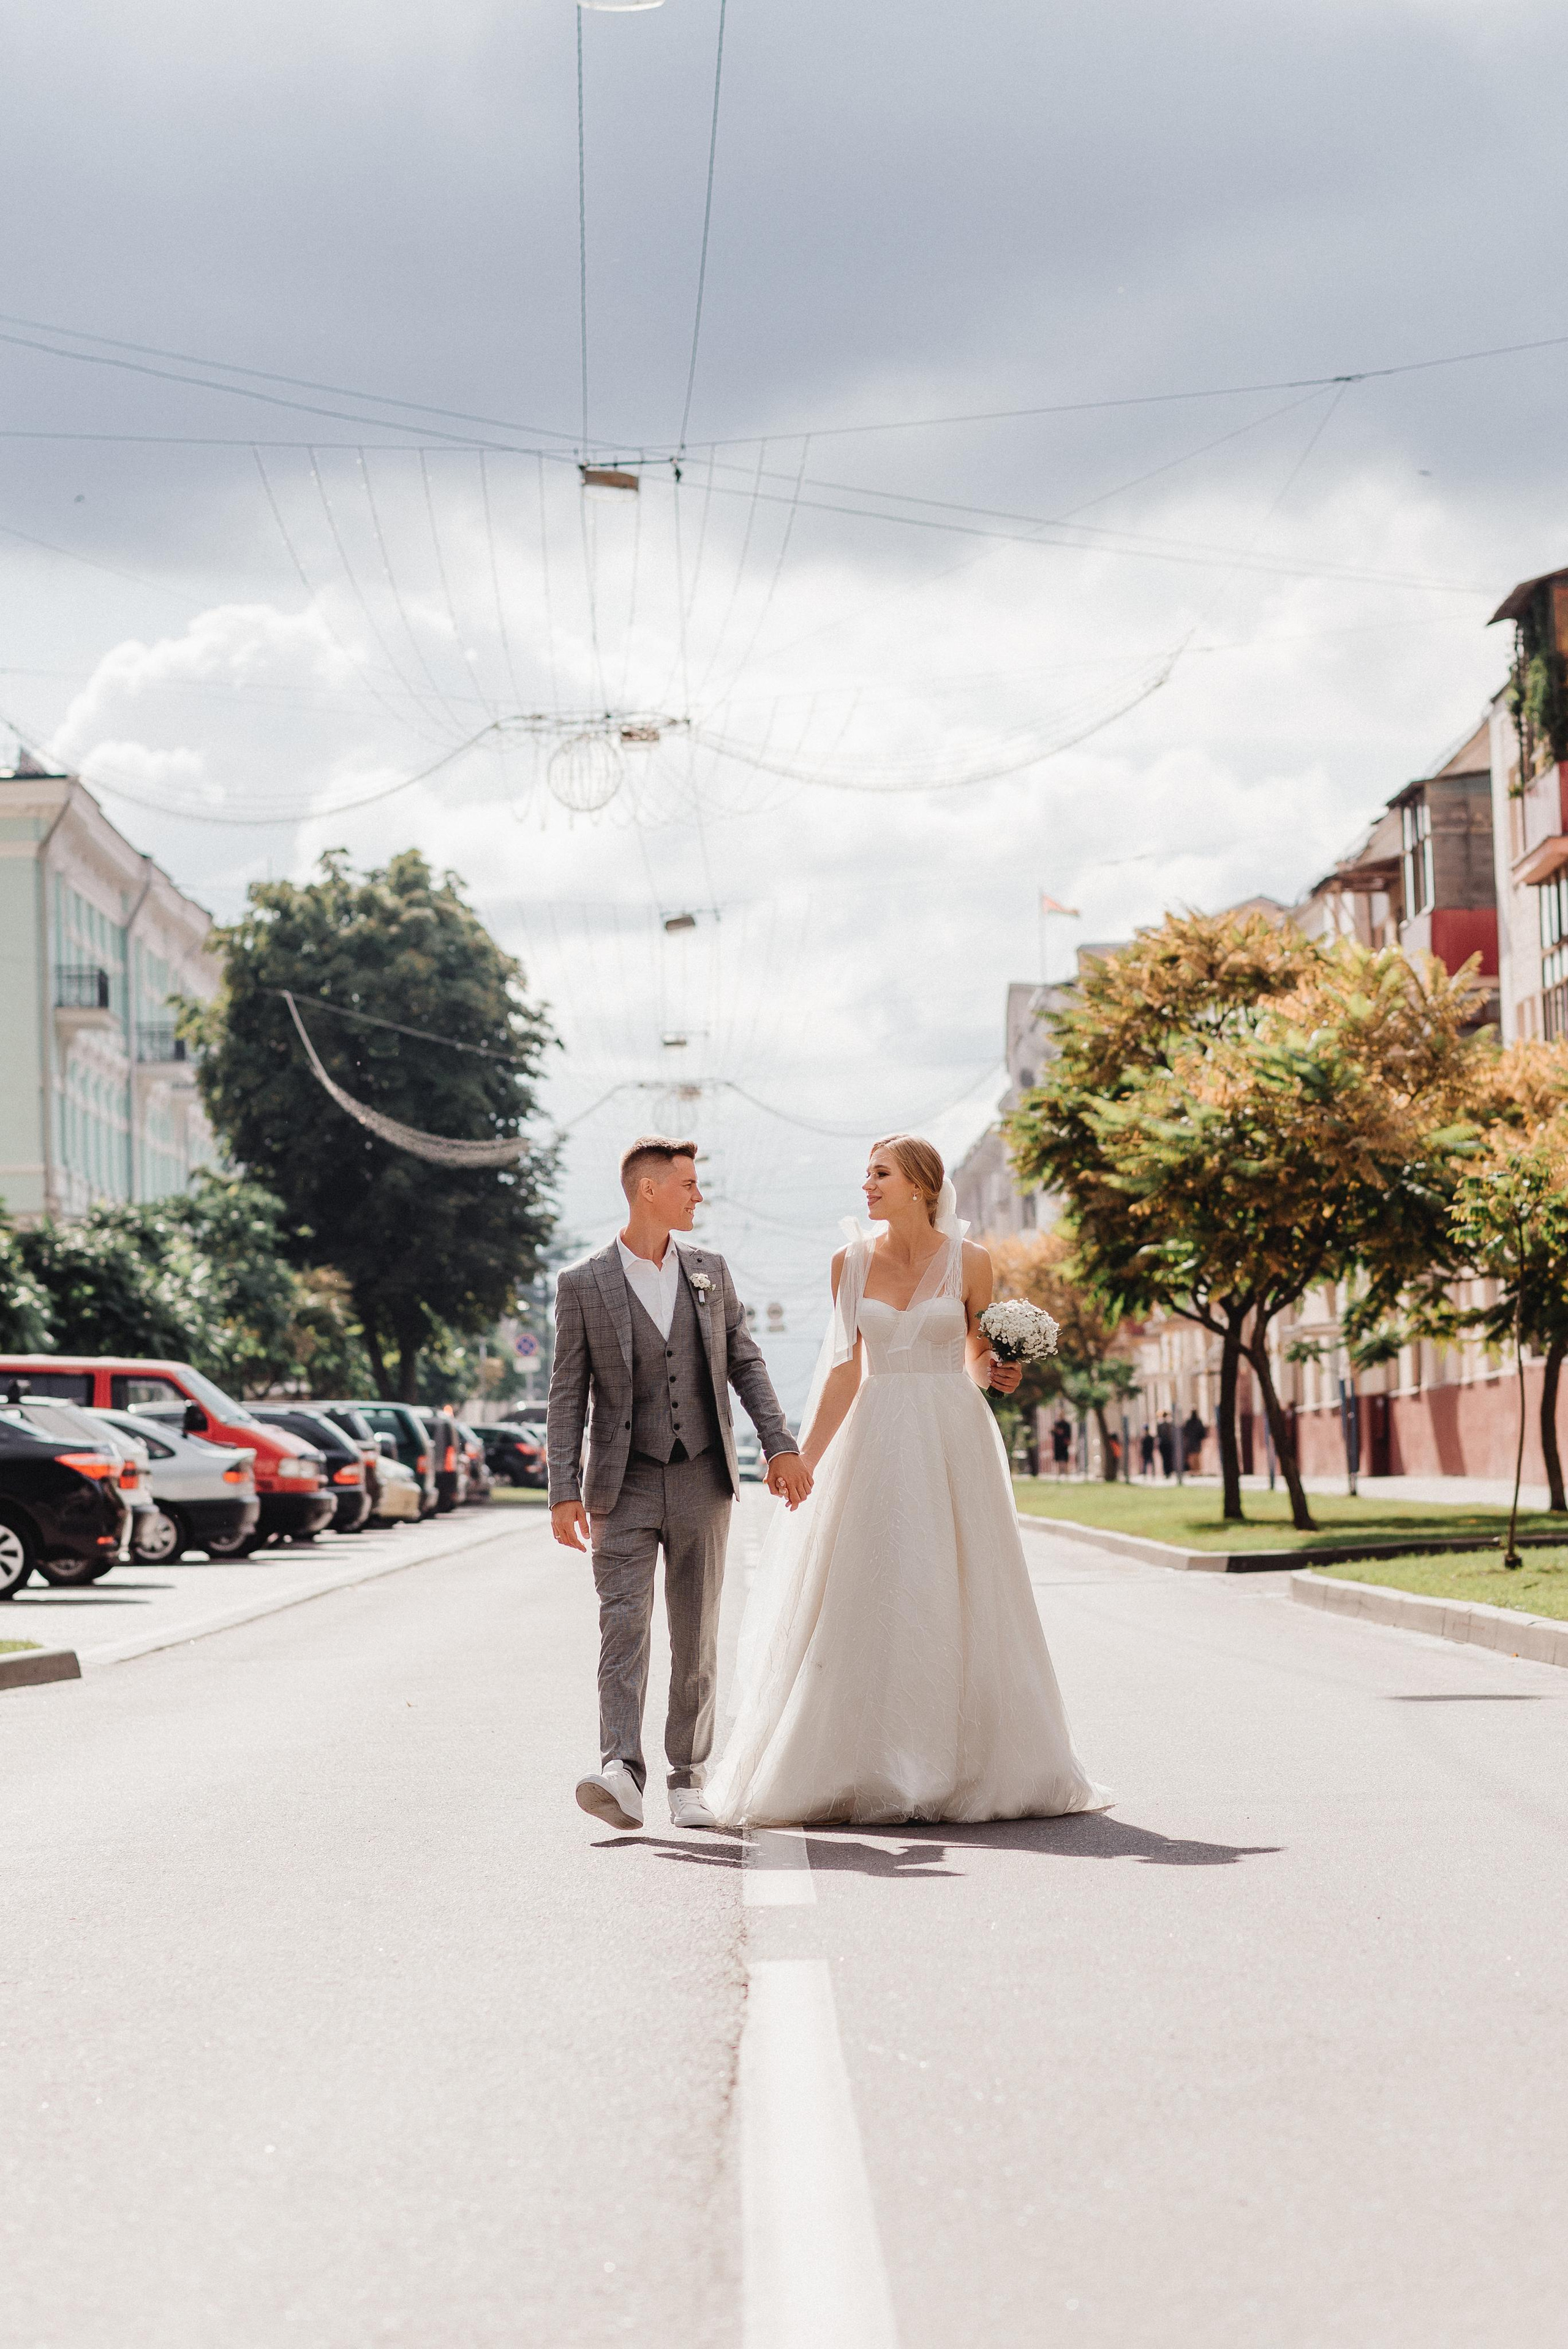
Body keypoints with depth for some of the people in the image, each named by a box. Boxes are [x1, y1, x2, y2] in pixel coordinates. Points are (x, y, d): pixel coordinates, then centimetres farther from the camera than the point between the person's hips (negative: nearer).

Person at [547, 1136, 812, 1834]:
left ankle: (687, 1780, 13)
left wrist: (781, 1446, 1)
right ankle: (620, 1773, -24)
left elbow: (745, 1363, 12)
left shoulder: (710, 1271, 9)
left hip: (702, 1481, 3)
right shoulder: (583, 1284, -2)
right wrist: (563, 1493, -10)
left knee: (696, 1638, 5)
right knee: (623, 1626, -14)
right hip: (625, 1485, -3)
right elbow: (567, 1397, -2)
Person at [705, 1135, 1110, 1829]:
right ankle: (868, 1776, 4)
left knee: (958, 1604, 0)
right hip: (877, 1443, 1)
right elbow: (845, 1370, 6)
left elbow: (978, 1357, 11)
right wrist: (804, 1458, 0)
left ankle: (978, 1769, 11)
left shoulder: (969, 1262, 0)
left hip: (954, 1441, -1)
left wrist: (997, 1375, -11)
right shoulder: (851, 1262, 5)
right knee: (868, 1606, -2)